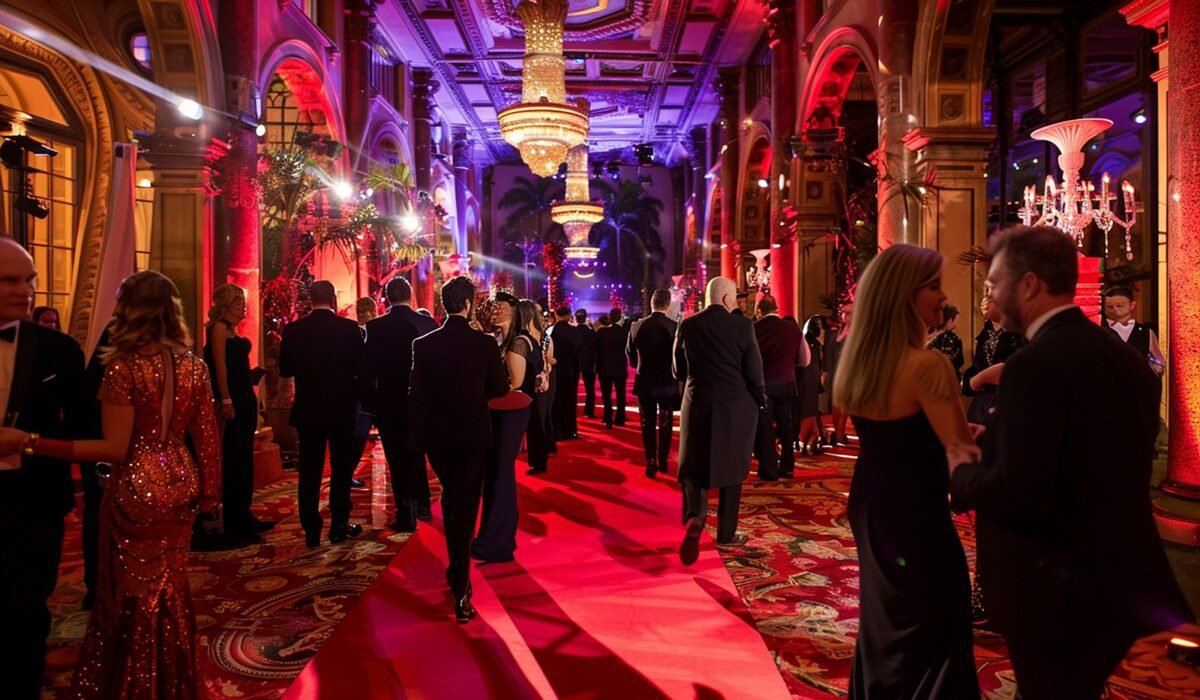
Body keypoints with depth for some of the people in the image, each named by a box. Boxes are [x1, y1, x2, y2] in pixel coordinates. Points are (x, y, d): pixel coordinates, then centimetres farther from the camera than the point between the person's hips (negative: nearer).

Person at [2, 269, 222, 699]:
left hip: (137, 488, -5)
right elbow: (207, 436, 2)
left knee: (133, 592, 12)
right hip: (179, 482, 5)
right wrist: (208, 490, 13)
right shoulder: (194, 365, -2)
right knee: (171, 587, 19)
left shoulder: (124, 365, -16)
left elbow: (114, 449, -18)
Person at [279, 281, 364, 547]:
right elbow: (360, 366, -6)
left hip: (308, 410, 2)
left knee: (310, 471, 10)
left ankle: (312, 530, 13)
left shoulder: (293, 330, -5)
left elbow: (285, 370, 1)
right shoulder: (349, 328, -11)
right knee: (342, 468, 12)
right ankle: (339, 526, 15)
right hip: (342, 408, -1)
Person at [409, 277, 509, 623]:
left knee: (450, 498, 23)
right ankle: (460, 592, 1)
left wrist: (416, 433, 9)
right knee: (465, 507, 3)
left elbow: (416, 393, -3)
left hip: (435, 435, 3)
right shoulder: (484, 343, -12)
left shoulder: (423, 344, -8)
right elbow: (500, 388, -2)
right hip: (473, 435, -2)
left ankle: (457, 571, 37)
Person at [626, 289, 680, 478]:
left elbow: (630, 355, 3)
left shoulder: (637, 327, -8)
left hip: (645, 382, 1)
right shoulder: (675, 327, -15)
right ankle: (662, 462, 21)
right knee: (665, 424, 15)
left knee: (648, 424, 11)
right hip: (668, 383, 0)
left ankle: (651, 463, 8)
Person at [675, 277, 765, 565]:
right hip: (737, 405, -1)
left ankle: (695, 518, -14)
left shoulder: (687, 325, -2)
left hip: (697, 404, 2)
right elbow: (754, 371, -8)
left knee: (694, 465, 12)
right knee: (730, 467, 12)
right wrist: (760, 401, 9)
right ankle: (726, 533, 20)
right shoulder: (742, 325, -10)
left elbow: (679, 370, 6)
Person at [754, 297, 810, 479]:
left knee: (764, 427, 5)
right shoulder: (793, 328, -2)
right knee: (785, 426, 16)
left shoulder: (753, 329, -10)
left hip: (762, 384, -3)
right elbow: (805, 360, 3)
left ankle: (768, 470, 7)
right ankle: (787, 467, 23)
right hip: (786, 384, 3)